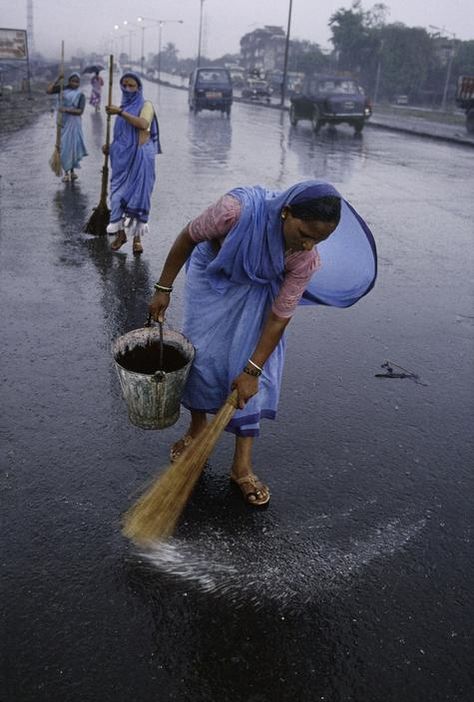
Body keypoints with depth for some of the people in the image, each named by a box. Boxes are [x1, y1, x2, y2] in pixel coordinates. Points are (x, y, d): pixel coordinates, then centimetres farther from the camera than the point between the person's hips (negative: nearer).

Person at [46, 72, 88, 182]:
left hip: (74, 123, -1)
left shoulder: (80, 95, -4)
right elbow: (48, 91, -5)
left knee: (73, 146, 7)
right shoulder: (63, 89, 2)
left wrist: (66, 110, -25)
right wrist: (57, 80, -9)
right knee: (64, 147, 1)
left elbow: (80, 111, -14)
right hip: (63, 122, 1)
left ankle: (72, 170, 22)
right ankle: (66, 172, 9)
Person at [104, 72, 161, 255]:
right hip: (122, 157, 6)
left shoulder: (146, 105, -2)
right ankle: (120, 232, 17)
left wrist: (120, 113, -25)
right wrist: (110, 146, 6)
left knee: (138, 194, -3)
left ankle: (137, 236, 4)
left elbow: (143, 124, -24)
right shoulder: (123, 106, 16)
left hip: (140, 157, -5)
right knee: (119, 193, 5)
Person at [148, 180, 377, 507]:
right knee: (202, 352, -1)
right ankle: (197, 428, 28)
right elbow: (189, 237, -20)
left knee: (253, 365, -6)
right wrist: (164, 288, -11)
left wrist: (252, 370, -21)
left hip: (258, 289, 1)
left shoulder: (307, 259, -32)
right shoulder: (237, 209, -40)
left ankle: (243, 466, 3)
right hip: (213, 274, 0)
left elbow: (280, 317, -23)